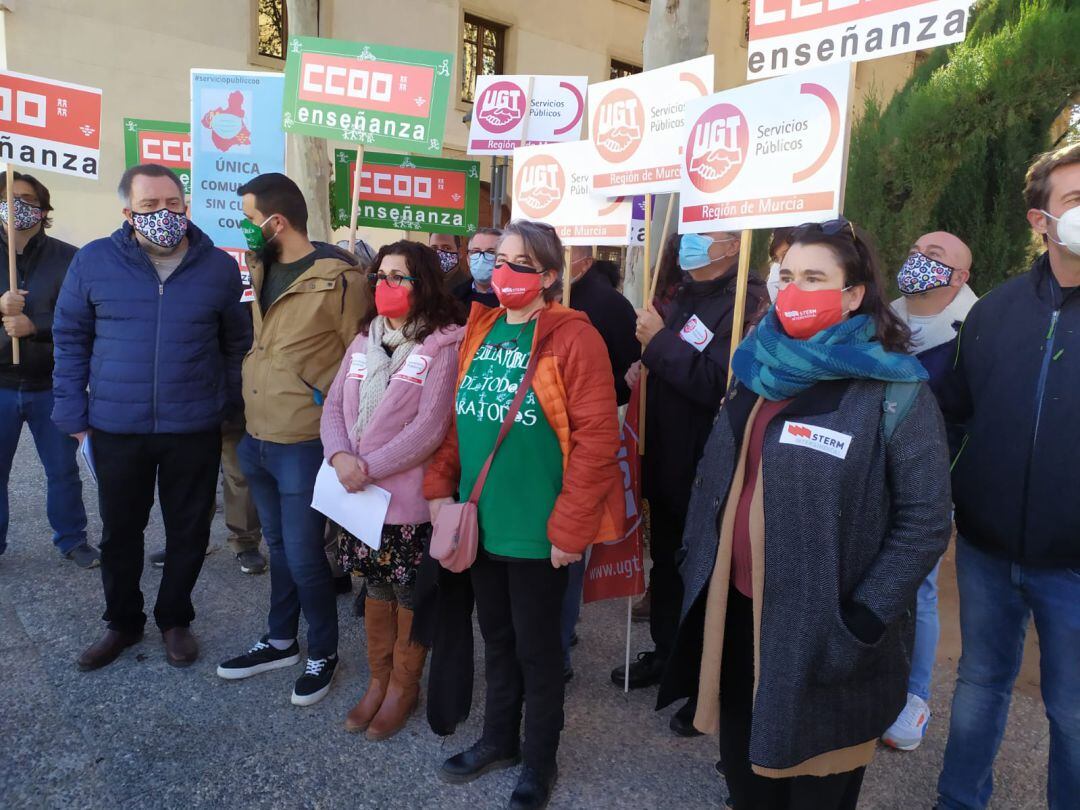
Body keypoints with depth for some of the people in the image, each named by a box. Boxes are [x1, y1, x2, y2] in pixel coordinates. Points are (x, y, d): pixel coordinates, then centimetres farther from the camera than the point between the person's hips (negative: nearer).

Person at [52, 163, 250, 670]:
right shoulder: (93, 262, -3)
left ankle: (174, 619, 33)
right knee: (120, 531, 15)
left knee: (188, 531, 12)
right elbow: (71, 340, 3)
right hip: (115, 428, 1)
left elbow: (237, 344, 5)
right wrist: (73, 415, -1)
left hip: (195, 429, 0)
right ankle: (123, 622, 36)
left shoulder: (219, 268, -2)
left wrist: (234, 408, 1)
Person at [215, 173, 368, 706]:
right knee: (278, 546, 21)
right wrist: (246, 422, 15)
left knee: (303, 556, 2)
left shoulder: (338, 281, -16)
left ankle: (324, 653, 25)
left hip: (304, 446, -7)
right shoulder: (260, 272, 8)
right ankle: (281, 641, 39)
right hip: (256, 439, 8)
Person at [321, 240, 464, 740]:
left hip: (409, 497, -5)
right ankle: (378, 680, 35)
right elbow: (334, 405, 7)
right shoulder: (365, 338, 10)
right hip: (359, 493, 6)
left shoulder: (442, 345, -11)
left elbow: (429, 428, -18)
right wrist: (340, 456, -11)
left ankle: (404, 685, 30)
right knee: (376, 588, 18)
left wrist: (370, 468, -18)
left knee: (409, 595, 9)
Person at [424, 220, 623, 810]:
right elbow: (456, 417, 12)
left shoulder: (572, 337, -14)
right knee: (496, 636, 21)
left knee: (535, 646, 11)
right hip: (481, 519, 6)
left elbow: (596, 440, -17)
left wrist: (569, 528, -18)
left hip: (536, 529, -6)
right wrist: (439, 487, 4)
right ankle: (499, 739, 43)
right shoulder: (479, 331, 7)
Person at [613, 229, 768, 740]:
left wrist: (659, 342, -20)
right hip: (666, 464, 8)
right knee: (666, 564, 20)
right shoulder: (682, 299, 13)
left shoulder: (746, 302, -14)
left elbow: (719, 383, -27)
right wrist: (644, 370, 4)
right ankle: (666, 653, 39)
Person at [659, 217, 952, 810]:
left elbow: (925, 523, -13)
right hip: (736, 613, 5)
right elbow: (715, 477, 13)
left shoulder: (894, 393, -12)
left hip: (821, 633, -5)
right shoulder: (760, 370, 7)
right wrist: (696, 565, 7)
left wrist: (859, 623, -17)